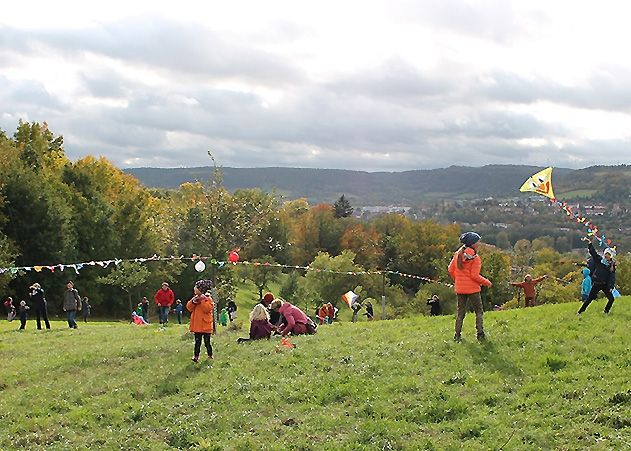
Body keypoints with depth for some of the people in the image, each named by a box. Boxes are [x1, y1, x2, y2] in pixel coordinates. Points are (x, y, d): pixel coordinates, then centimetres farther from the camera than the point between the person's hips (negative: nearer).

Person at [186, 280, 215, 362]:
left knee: (207, 342, 3)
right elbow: (189, 308, 6)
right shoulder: (195, 298, 11)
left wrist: (203, 300, -20)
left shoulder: (208, 299, -7)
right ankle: (196, 356, 11)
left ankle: (210, 355, 16)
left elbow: (208, 309, -20)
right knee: (197, 342, 8)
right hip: (197, 325, 5)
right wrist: (193, 302, -11)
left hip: (205, 325, -5)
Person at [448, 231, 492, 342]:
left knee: (460, 312, 13)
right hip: (472, 288, -5)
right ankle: (480, 334, 0)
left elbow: (450, 270, 7)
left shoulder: (458, 254, 4)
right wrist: (486, 282, -2)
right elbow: (475, 275, -16)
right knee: (479, 311, 7)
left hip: (460, 288, 5)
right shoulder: (475, 258, -14)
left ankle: (457, 335, 10)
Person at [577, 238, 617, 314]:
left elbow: (612, 277, -3)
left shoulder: (612, 265, 2)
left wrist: (611, 287, -15)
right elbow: (593, 252, -8)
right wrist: (589, 242, -19)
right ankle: (580, 311, 5)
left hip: (605, 285, 2)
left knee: (611, 299, -5)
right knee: (589, 299, -2)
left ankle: (606, 312, 14)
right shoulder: (599, 260, 1)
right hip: (596, 284, -2)